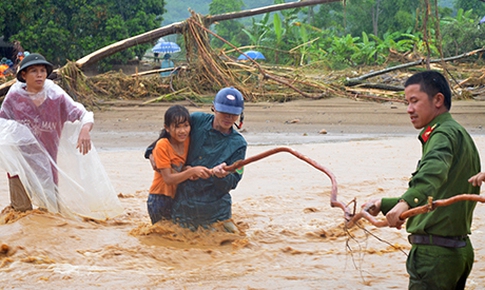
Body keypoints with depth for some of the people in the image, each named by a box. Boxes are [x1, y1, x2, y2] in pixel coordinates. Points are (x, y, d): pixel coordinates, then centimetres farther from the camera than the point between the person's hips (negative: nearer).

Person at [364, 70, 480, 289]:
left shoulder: (444, 134, -12)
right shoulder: (460, 135, 21)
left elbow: (433, 172, -36)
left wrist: (406, 202, -52)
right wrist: (384, 204, 31)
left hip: (435, 253, -10)